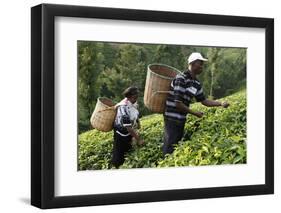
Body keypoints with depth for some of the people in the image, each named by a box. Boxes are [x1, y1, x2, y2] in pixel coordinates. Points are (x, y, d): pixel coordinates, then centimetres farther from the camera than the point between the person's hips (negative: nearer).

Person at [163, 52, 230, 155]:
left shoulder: (196, 83, 7)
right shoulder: (180, 79, -20)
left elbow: (203, 100, 15)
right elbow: (178, 103, -23)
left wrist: (221, 104, 3)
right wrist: (195, 113, -15)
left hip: (181, 119, 9)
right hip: (172, 118, -9)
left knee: (177, 145, 15)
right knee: (170, 147, -4)